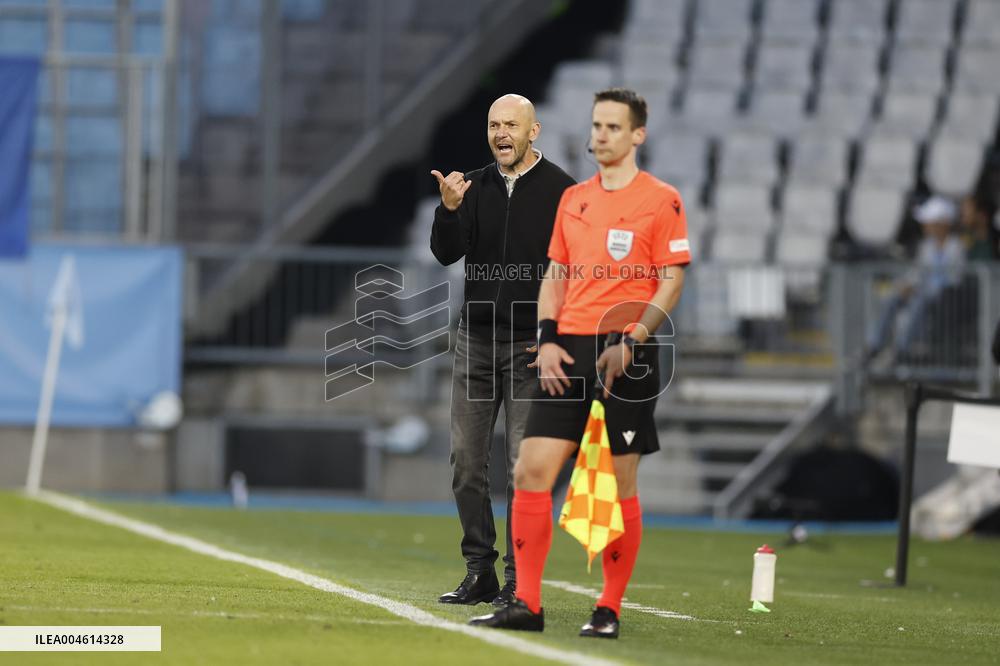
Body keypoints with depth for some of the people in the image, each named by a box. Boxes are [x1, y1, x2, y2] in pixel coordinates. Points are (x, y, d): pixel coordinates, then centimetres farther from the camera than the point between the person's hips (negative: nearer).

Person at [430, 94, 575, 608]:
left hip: (530, 346, -5)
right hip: (475, 339, 5)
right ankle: (479, 573, 11)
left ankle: (518, 579, -1)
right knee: (466, 462, 4)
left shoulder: (561, 191, -3)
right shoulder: (474, 188, 10)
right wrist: (449, 210, -19)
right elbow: (446, 253, 0)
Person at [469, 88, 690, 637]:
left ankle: (609, 611, 6)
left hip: (625, 356, -5)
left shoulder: (661, 200, -2)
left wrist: (630, 342, -16)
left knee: (619, 484, -2)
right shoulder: (573, 199, 14)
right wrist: (547, 339, 3)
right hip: (569, 350, 5)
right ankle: (526, 604, 1)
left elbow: (671, 282, -6)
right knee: (531, 471, -3)